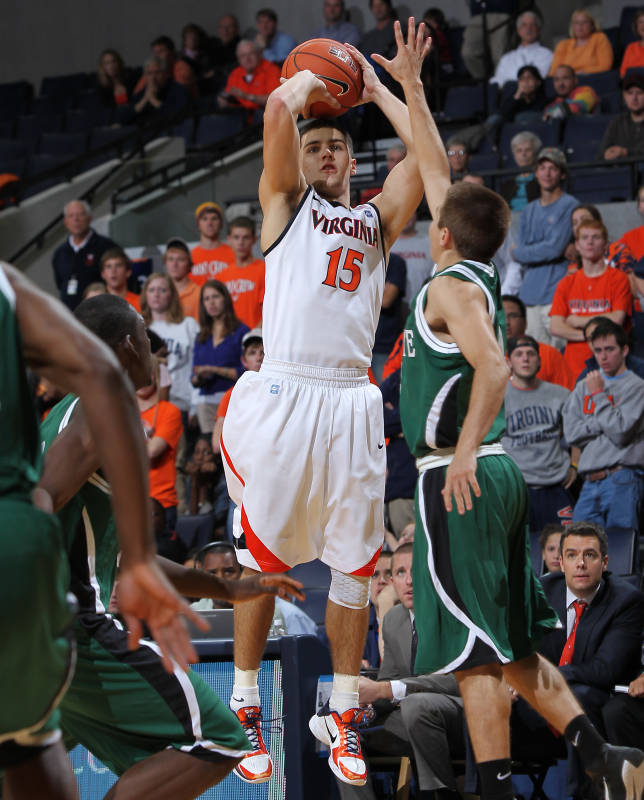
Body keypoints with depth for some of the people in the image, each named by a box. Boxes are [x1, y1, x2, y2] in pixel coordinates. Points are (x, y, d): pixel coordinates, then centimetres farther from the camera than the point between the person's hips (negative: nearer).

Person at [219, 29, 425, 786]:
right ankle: (243, 709, 9)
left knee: (354, 566, 4)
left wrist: (374, 90, 17)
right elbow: (279, 106, -4)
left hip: (351, 404, 3)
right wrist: (311, 81, 15)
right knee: (261, 558, 0)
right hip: (282, 396, -3)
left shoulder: (377, 219, 20)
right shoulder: (285, 203, 11)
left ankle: (341, 715, 13)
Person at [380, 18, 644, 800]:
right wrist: (409, 87, 29)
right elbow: (435, 170, 25)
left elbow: (493, 368, -26)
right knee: (509, 646, 12)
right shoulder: (476, 278, 14)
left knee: (474, 648, -8)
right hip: (496, 475, 9)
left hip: (460, 478, -9)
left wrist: (464, 451, -29)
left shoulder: (452, 287, -9)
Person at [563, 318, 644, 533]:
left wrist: (598, 395, -1)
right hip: (589, 484, 5)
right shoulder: (583, 387, 19)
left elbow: (621, 433, -9)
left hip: (623, 482, -5)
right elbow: (572, 433, 7)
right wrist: (609, 414, -2)